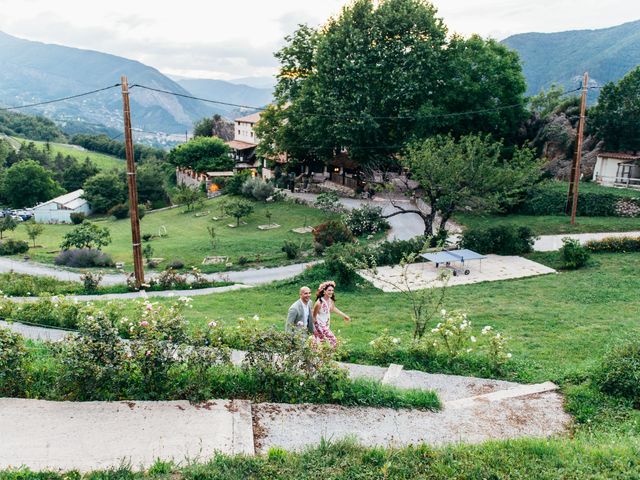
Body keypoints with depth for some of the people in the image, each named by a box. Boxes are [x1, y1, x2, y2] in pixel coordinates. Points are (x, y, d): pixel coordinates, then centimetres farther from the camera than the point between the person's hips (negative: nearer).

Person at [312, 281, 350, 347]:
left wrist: (344, 315, 23)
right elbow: (314, 316, -17)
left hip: (326, 325, 8)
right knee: (332, 339, -10)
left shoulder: (330, 300, -5)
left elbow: (333, 308, 15)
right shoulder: (319, 302, -29)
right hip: (320, 325, -8)